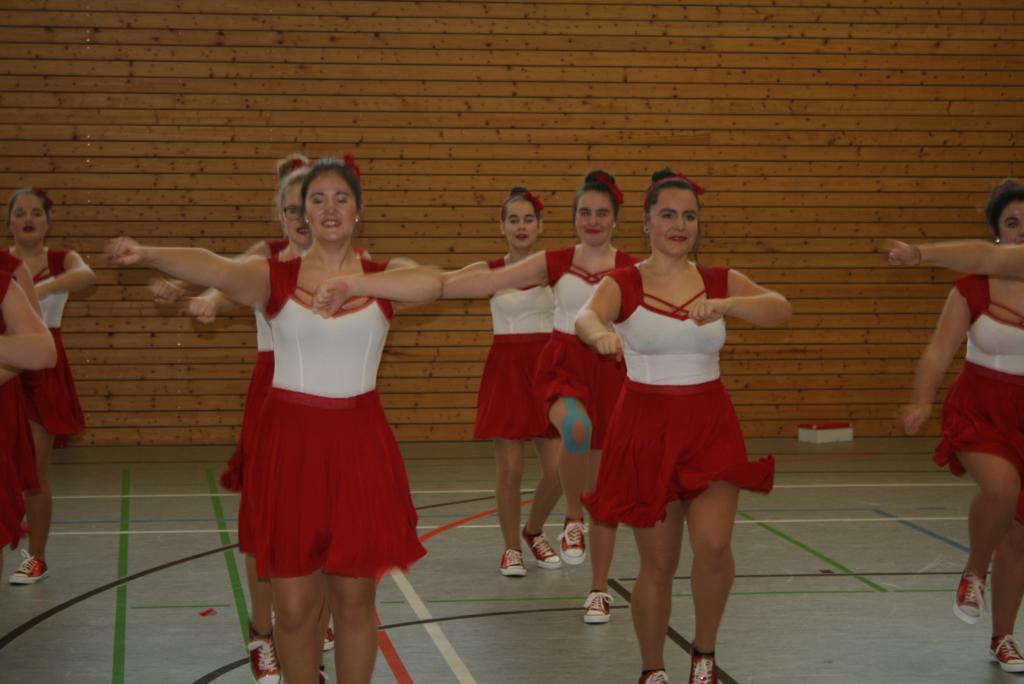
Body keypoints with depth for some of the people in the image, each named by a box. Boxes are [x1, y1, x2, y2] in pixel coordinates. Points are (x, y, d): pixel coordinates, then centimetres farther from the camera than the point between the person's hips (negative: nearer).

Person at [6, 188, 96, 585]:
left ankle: (36, 557, 14)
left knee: (36, 470, 2)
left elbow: (86, 276, -22)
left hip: (43, 371, 0)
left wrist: (44, 287, -40)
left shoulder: (62, 260, 2)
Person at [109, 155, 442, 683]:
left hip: (358, 441, 1)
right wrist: (148, 255, -44)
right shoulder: (274, 276, -1)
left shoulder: (381, 276, 3)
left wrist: (353, 283, -35)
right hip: (290, 440, -1)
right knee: (293, 605, 2)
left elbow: (431, 283, -20)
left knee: (354, 598, 7)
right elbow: (220, 270, -23)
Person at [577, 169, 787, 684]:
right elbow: (586, 316, -26)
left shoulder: (720, 281, 3)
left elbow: (780, 310, -13)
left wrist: (725, 305, -32)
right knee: (657, 564, 4)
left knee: (713, 545, -16)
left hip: (710, 426, 1)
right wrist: (601, 333, -50)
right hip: (646, 427, -1)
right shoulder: (623, 284, -4)